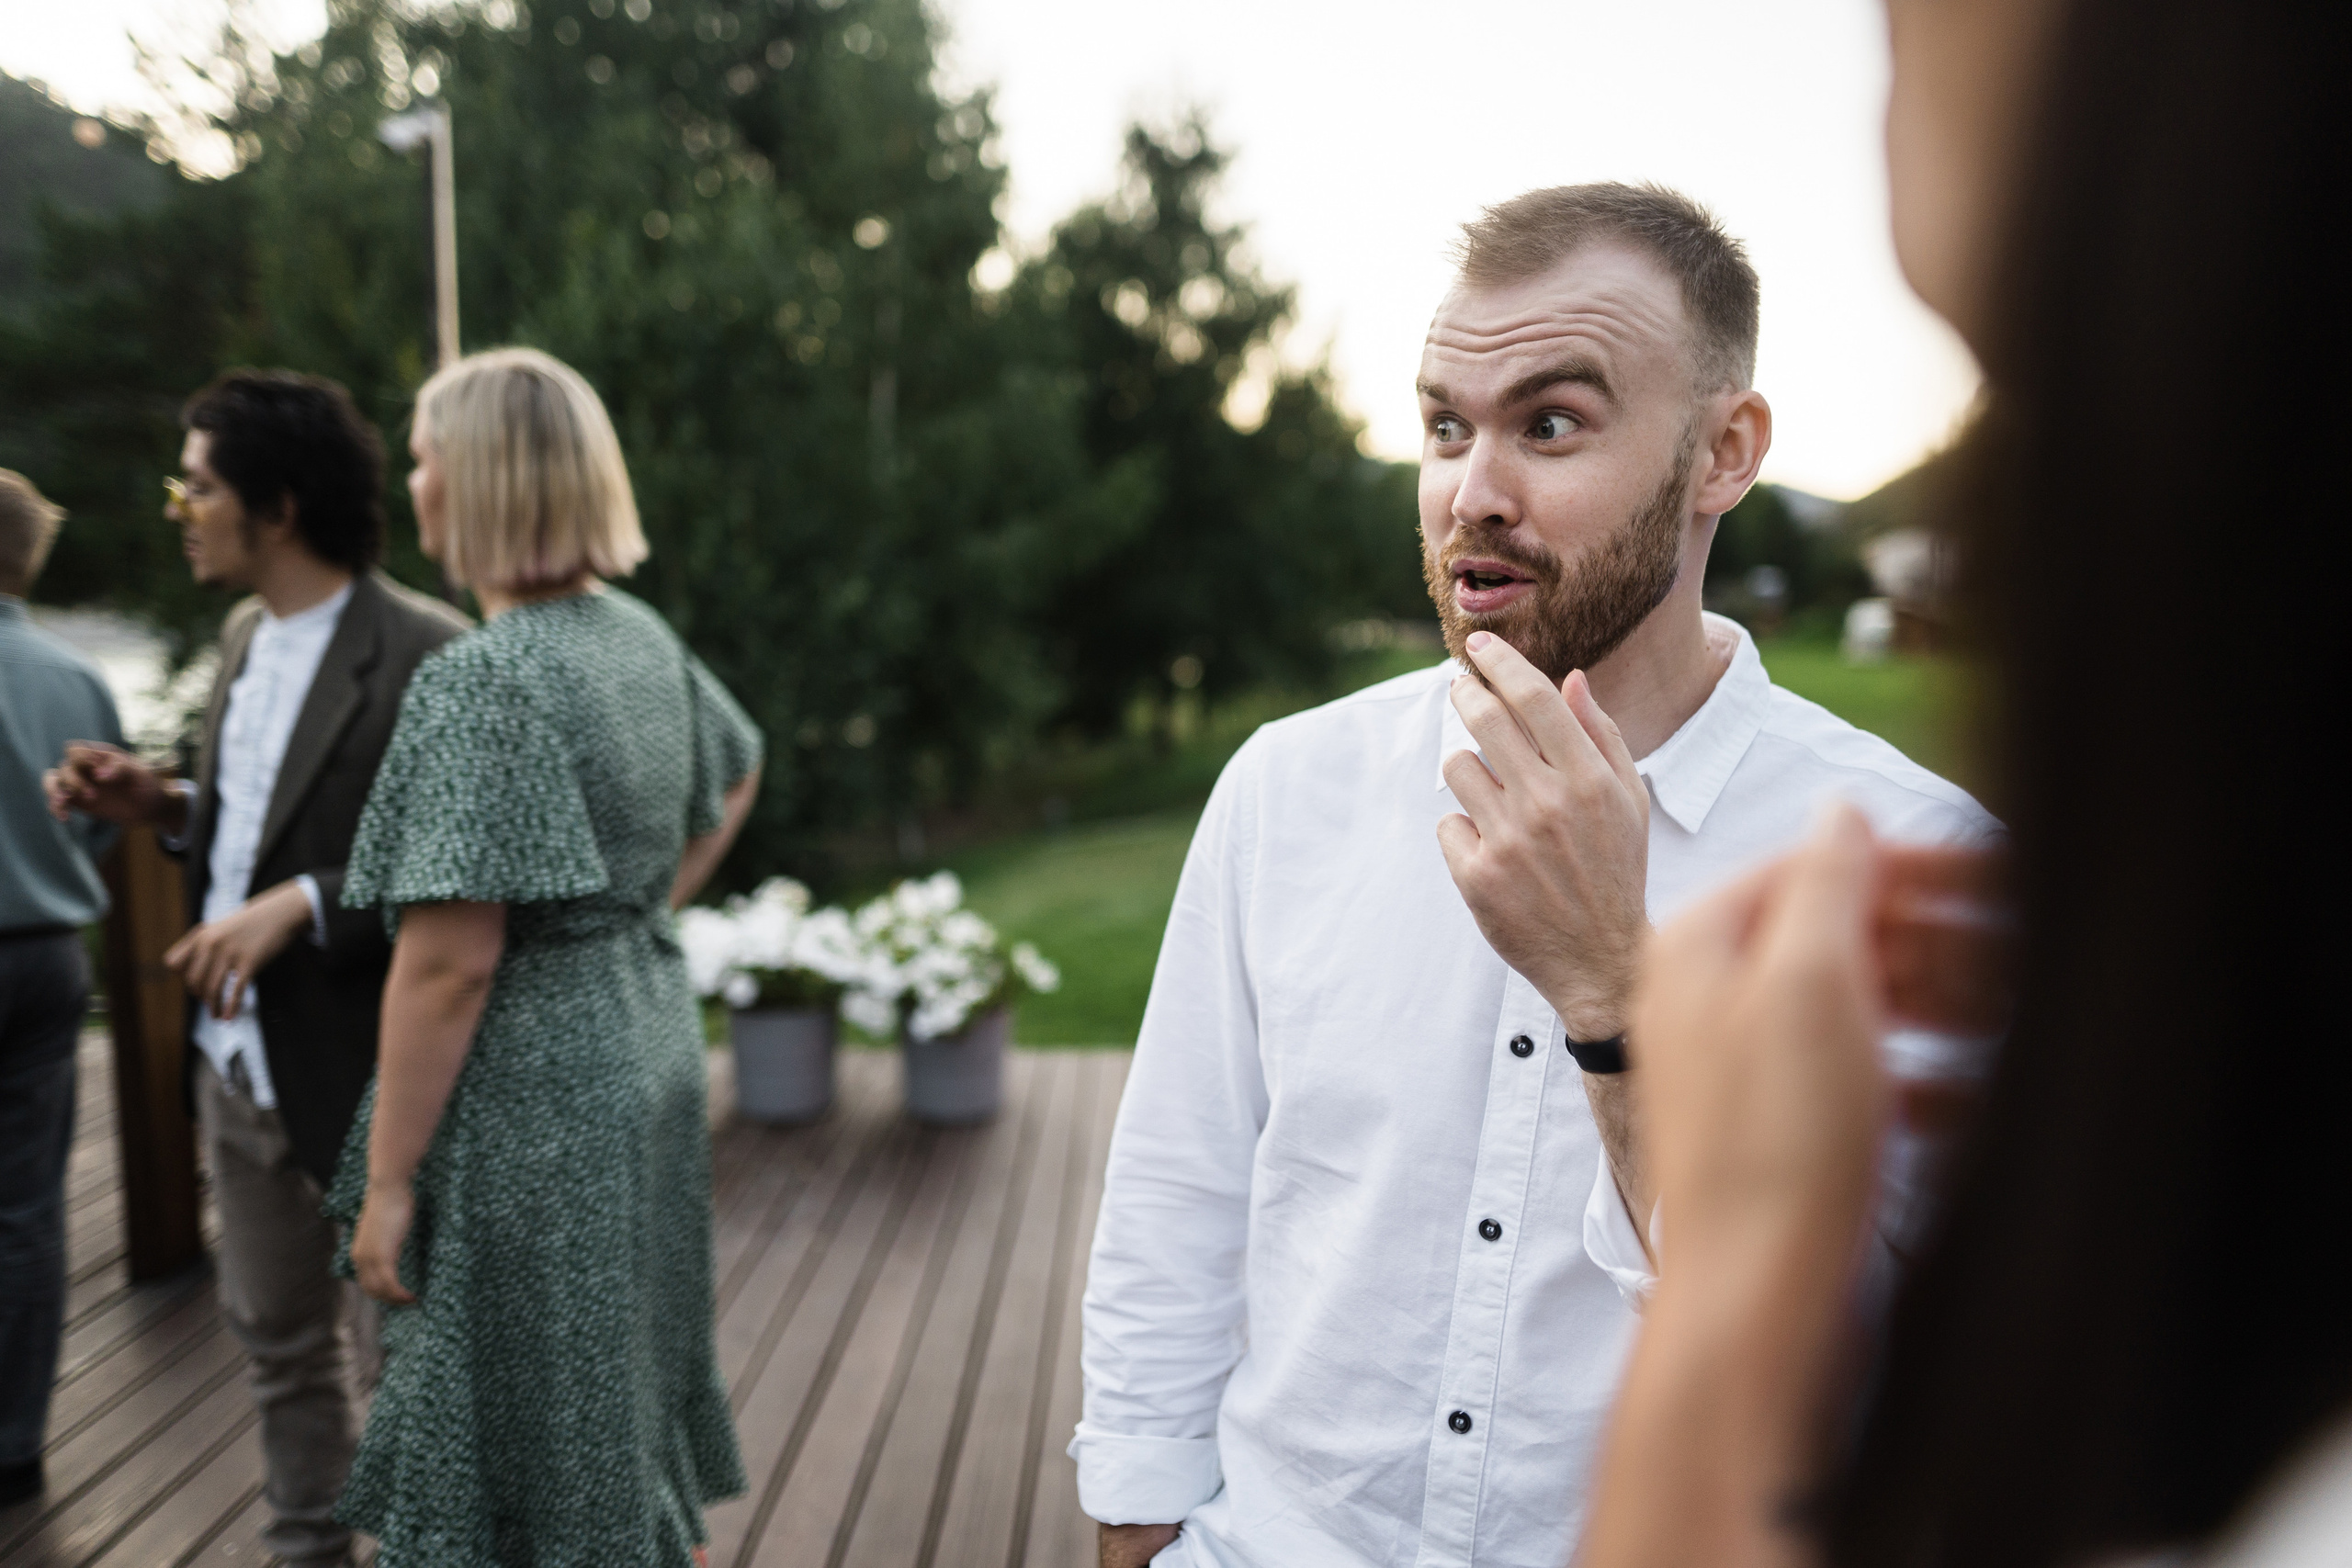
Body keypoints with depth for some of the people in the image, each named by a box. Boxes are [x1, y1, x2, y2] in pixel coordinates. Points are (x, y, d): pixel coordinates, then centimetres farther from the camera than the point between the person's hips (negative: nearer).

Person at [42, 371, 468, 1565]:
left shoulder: (423, 654, -19)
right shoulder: (246, 634, 9)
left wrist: (303, 905, -27)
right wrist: (162, 806, 1)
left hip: (363, 1077, -8)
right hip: (238, 1064, 8)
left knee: (402, 1369, 9)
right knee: (281, 1345, 22)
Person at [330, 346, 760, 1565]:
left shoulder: (480, 679, -20)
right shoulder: (641, 635, 4)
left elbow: (451, 961, -21)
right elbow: (737, 774, 23)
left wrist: (388, 1181, -14)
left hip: (531, 1098, -8)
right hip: (651, 1054, 8)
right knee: (633, 1422, 23)